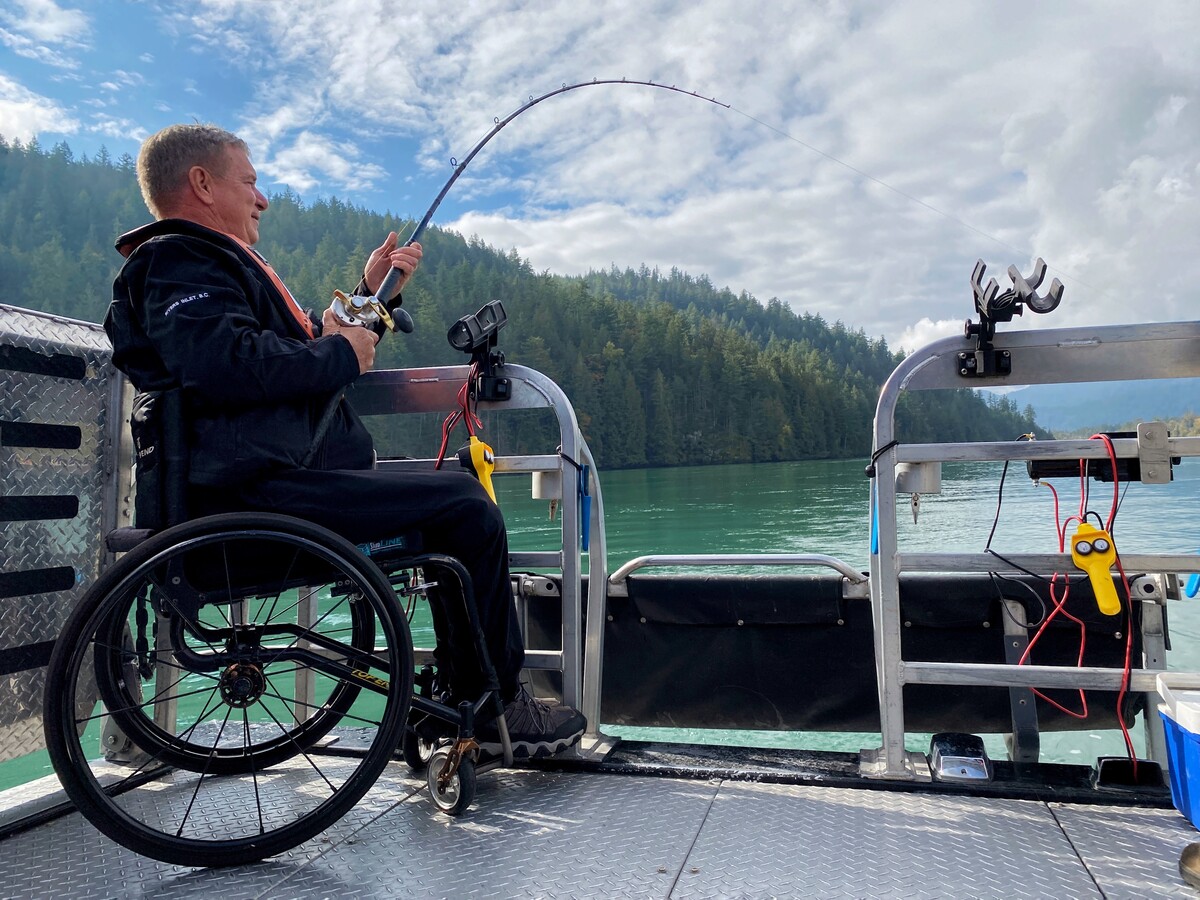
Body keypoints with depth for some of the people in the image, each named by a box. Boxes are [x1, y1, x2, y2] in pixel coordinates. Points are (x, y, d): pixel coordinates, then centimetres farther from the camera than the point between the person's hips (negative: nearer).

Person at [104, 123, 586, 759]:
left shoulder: (211, 263, 30)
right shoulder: (177, 260, -5)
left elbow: (308, 347, 35)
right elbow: (226, 363, -26)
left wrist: (368, 296, 23)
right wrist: (342, 354, -13)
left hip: (286, 479, 11)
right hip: (260, 488, -11)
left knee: (461, 506, 13)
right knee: (464, 504, -16)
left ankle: (470, 692, 12)